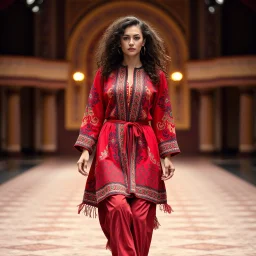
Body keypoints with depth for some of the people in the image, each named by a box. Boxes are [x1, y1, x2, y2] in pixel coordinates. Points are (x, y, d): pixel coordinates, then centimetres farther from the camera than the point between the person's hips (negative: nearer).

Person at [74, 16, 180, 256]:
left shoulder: (156, 75, 7)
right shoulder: (104, 73, 6)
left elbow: (162, 118, 7)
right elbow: (93, 115, 7)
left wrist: (167, 156, 2)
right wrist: (85, 150, -2)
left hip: (143, 150, 1)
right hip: (111, 148, -1)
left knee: (141, 214, -4)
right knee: (117, 206, -19)